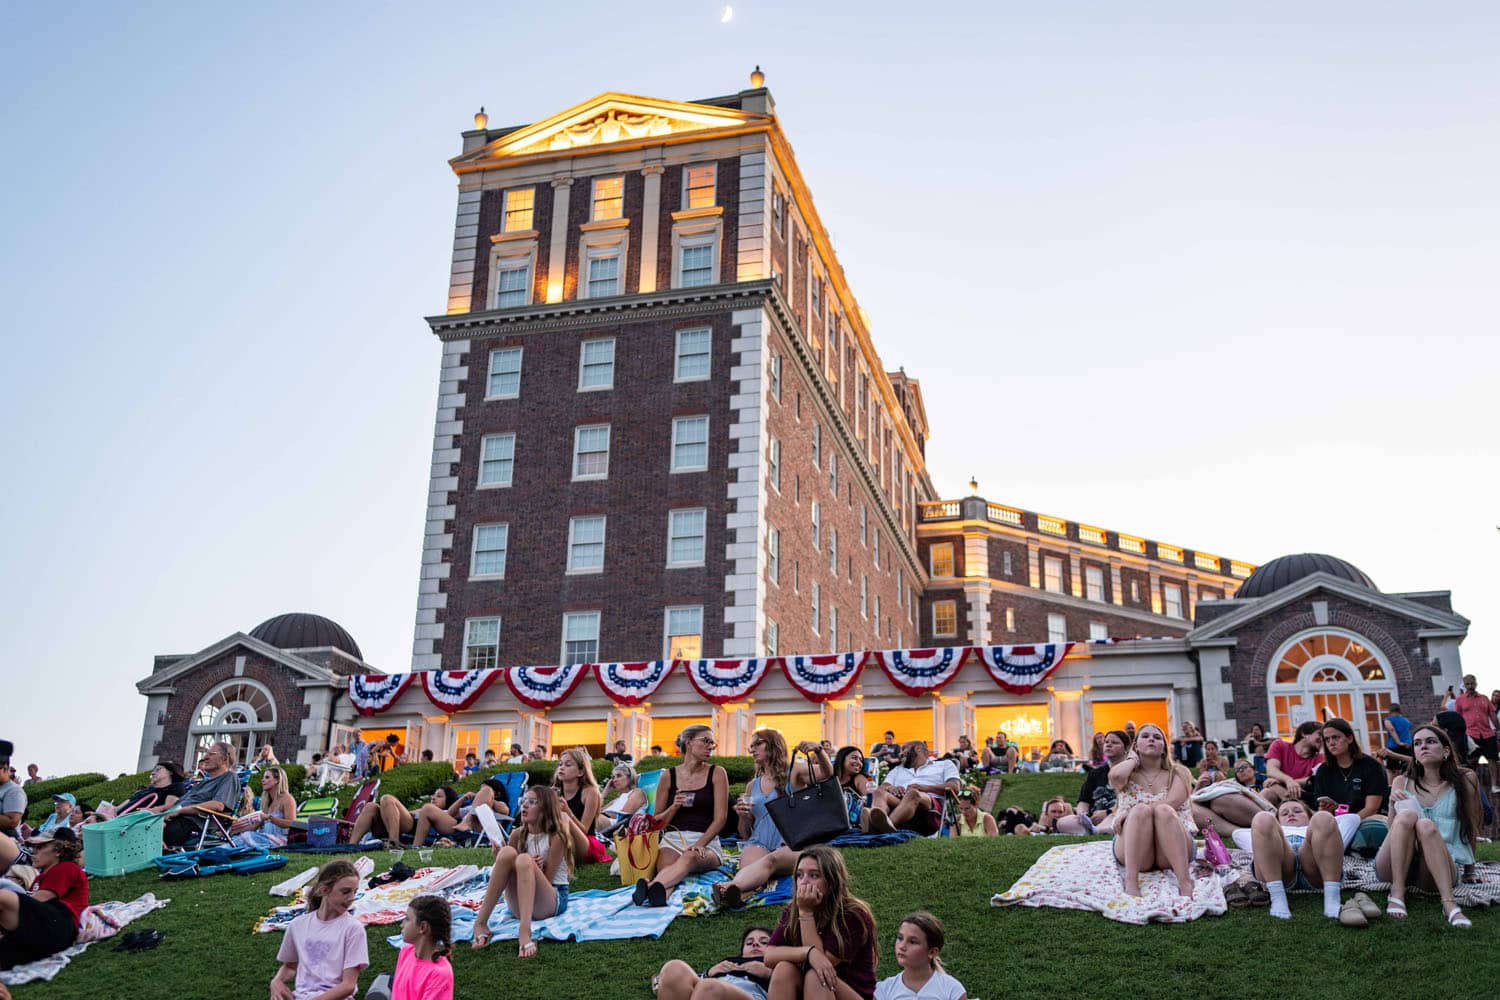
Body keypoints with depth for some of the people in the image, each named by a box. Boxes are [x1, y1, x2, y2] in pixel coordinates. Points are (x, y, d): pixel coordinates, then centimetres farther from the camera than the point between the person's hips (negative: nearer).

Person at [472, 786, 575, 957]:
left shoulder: (556, 837, -5)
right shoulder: (518, 835, 8)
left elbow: (547, 879, -7)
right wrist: (499, 858, -13)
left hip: (553, 900, -3)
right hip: (517, 905, 4)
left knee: (524, 860, -33)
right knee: (507, 853, -24)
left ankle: (525, 932, -51)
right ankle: (480, 922, -28)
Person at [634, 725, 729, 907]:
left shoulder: (716, 774, 9)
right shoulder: (669, 777, 12)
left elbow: (720, 817, 0)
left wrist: (699, 844, -15)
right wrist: (674, 807, -6)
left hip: (706, 841, -1)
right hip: (673, 839, 2)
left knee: (690, 857, -39)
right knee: (666, 866, -36)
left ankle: (652, 886, -68)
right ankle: (659, 895, -69)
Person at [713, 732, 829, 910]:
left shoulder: (793, 773, 13)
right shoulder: (752, 786, 25)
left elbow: (828, 774, -7)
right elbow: (745, 834, 25)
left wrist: (819, 750, -26)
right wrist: (742, 816, 3)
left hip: (790, 844, -4)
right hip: (759, 843, 4)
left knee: (772, 859, -40)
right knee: (749, 866, -34)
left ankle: (731, 887, -69)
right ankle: (733, 894, -68)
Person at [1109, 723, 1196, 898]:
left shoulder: (1178, 773, 16)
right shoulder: (1128, 774, 18)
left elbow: (1172, 802, -6)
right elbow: (1115, 776, -10)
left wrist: (1129, 812, -12)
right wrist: (1133, 759, 11)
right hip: (1131, 848, 0)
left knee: (1163, 810, -31)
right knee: (1140, 810, -31)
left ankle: (1185, 881, -44)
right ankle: (1131, 881, -46)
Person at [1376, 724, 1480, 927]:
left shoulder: (1464, 782, 8)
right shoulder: (1402, 783, 12)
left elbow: (1472, 830, 16)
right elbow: (1392, 830, 12)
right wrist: (1393, 804, -7)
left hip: (1443, 868, -1)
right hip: (1394, 868, 1)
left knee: (1426, 825, -32)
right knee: (1407, 815, -28)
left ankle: (1448, 902, -40)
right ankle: (1397, 893, -29)